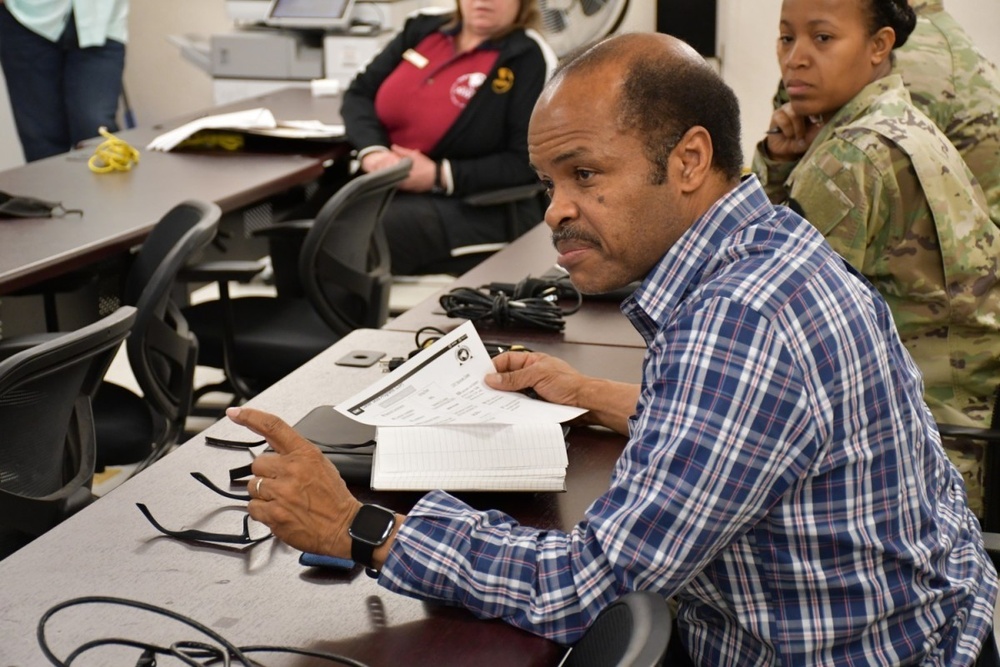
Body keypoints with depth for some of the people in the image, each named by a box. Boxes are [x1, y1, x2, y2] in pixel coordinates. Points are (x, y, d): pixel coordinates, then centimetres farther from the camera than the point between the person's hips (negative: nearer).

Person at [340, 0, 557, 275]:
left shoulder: (528, 58, -4)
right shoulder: (424, 29, 13)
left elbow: (528, 162, -10)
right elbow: (359, 93, 12)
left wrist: (440, 176, -18)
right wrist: (372, 150, -9)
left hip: (474, 209, -5)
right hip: (384, 188, 5)